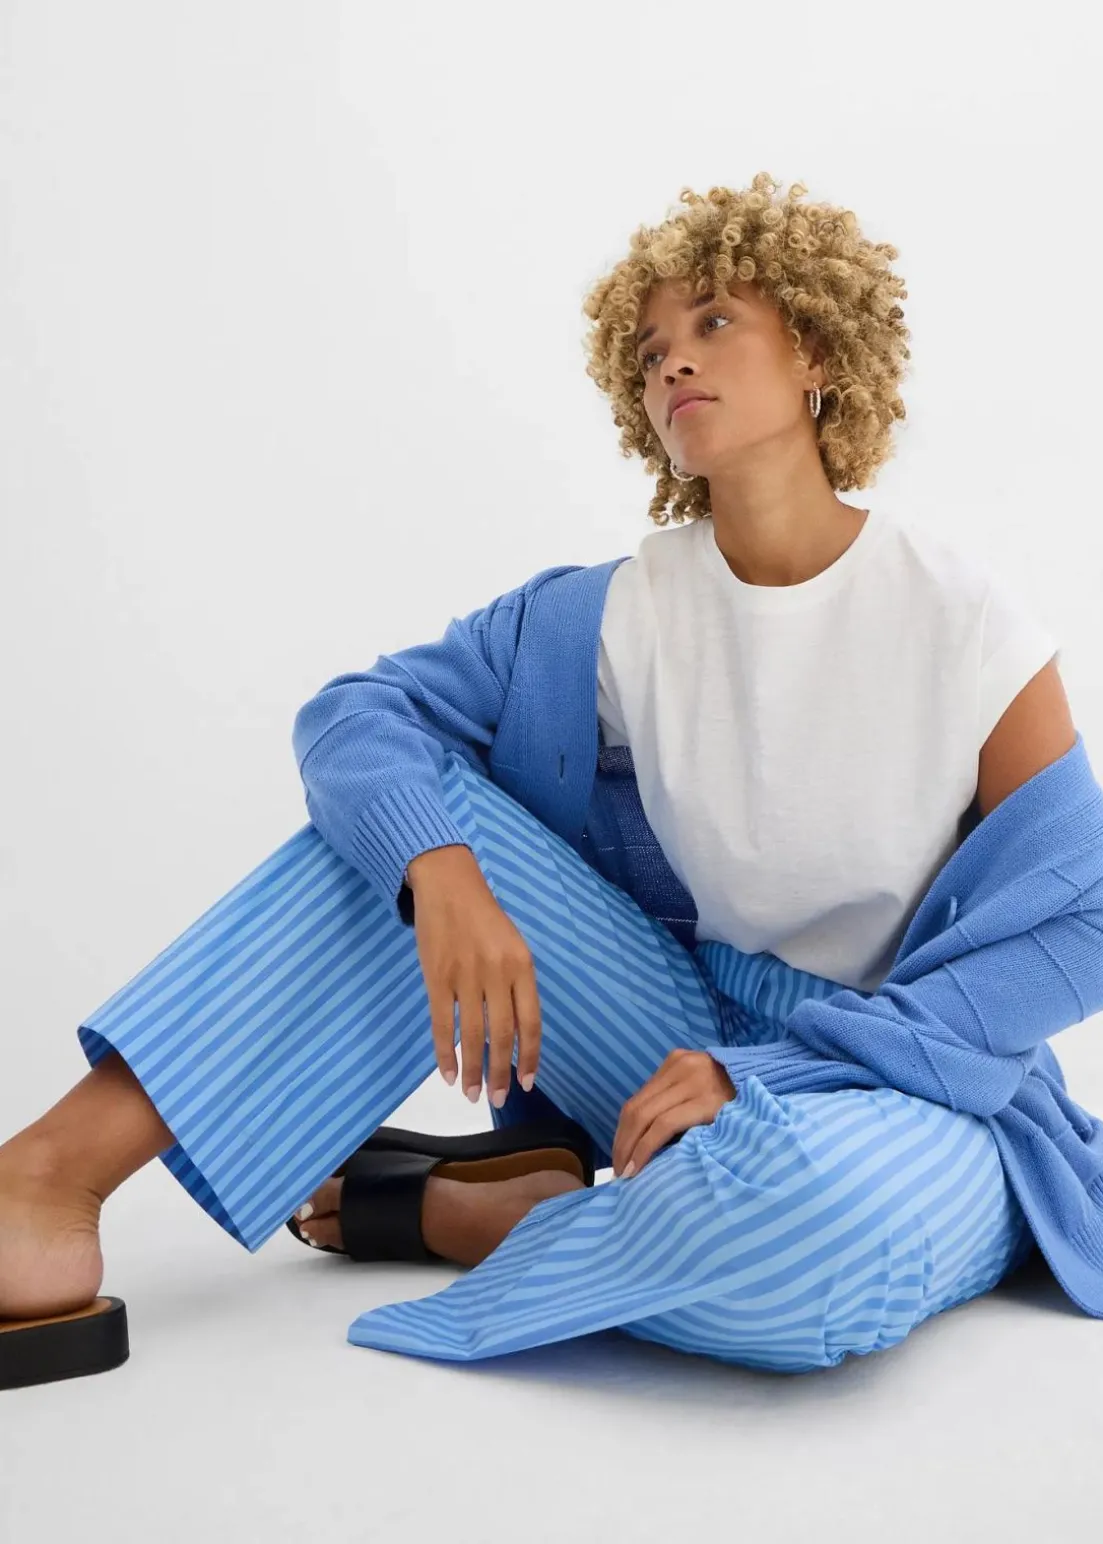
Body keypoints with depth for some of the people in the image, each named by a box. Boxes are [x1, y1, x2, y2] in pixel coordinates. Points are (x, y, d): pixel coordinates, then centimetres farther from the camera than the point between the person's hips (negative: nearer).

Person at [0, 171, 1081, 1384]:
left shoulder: (971, 630, -13)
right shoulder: (625, 617, -4)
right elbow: (355, 713, -8)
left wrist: (769, 1078, -21)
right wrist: (442, 876, -31)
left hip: (920, 1105, -3)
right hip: (706, 1052, 3)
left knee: (824, 1224, -42)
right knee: (411, 807, -13)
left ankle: (452, 1213, -14)